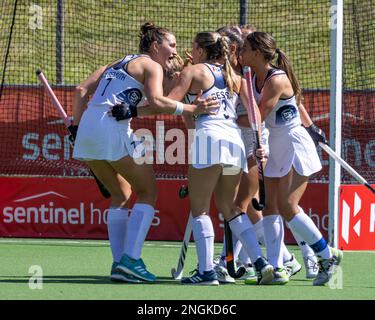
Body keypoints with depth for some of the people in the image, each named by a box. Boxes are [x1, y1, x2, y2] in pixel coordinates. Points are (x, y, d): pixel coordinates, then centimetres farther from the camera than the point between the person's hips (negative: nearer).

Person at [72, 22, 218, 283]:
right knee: (148, 193, 5)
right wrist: (192, 109, -14)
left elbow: (82, 90, 17)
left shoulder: (117, 64, 26)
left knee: (121, 194, 20)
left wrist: (77, 126, 14)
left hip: (87, 127, 7)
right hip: (114, 128, -7)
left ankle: (119, 262, 11)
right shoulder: (151, 66, 4)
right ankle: (131, 259, -9)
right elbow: (156, 102, -14)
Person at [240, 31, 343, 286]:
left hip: (295, 145, -9)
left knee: (286, 206, -14)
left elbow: (257, 118, -22)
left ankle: (328, 256, -2)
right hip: (275, 148, 9)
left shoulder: (277, 80, -22)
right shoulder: (254, 78, 4)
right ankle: (276, 268, 0)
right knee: (271, 206, 0)